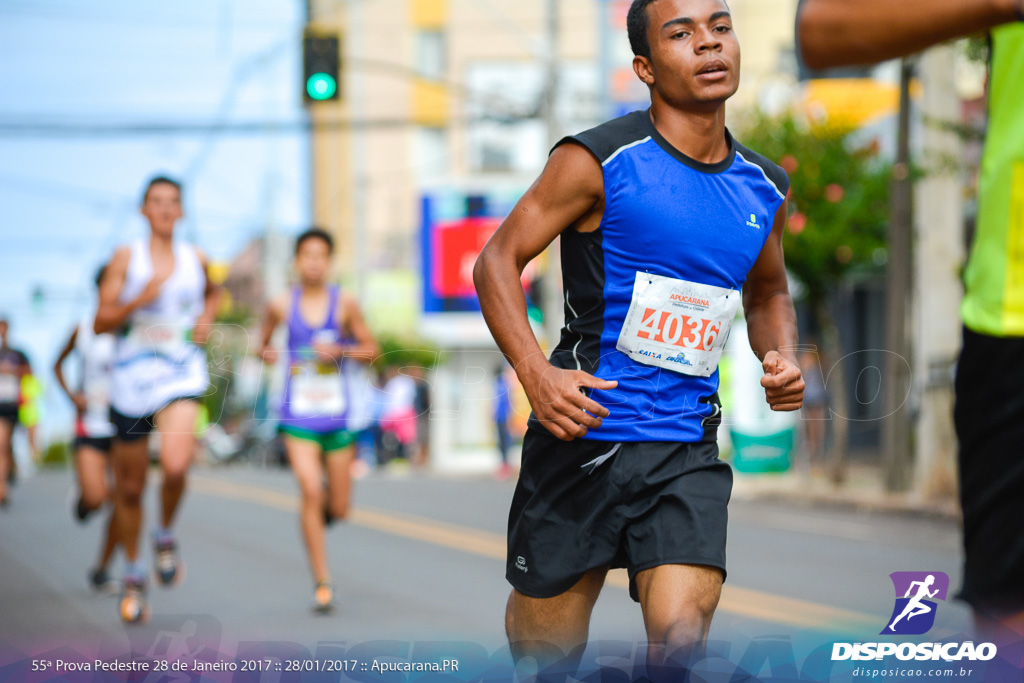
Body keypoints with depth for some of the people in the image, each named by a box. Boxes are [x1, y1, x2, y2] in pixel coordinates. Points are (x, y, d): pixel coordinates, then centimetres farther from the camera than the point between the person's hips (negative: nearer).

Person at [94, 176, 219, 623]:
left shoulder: (195, 259, 6)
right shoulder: (126, 258, -3)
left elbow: (212, 292, 30)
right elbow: (100, 323, -6)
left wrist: (207, 317, 9)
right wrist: (140, 300, -21)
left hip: (181, 374, 1)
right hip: (131, 379, 0)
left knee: (176, 464, -26)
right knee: (130, 486, 9)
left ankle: (165, 536, 3)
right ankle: (133, 574, 29)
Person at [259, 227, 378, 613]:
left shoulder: (344, 304, -2)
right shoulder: (282, 306, 0)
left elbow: (371, 350, 4)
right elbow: (263, 343, 16)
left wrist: (340, 351, -13)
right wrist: (266, 353, -7)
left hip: (338, 417, 1)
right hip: (298, 418, -1)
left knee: (338, 509, 5)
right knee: (310, 491, -18)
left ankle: (326, 506, 45)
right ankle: (321, 582, -10)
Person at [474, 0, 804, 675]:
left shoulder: (764, 189, 9)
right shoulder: (598, 162, -7)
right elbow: (498, 260, -4)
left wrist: (781, 357, 5)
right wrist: (536, 374, -19)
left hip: (688, 452, 3)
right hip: (581, 435, -3)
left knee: (681, 639, -17)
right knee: (547, 652, 6)